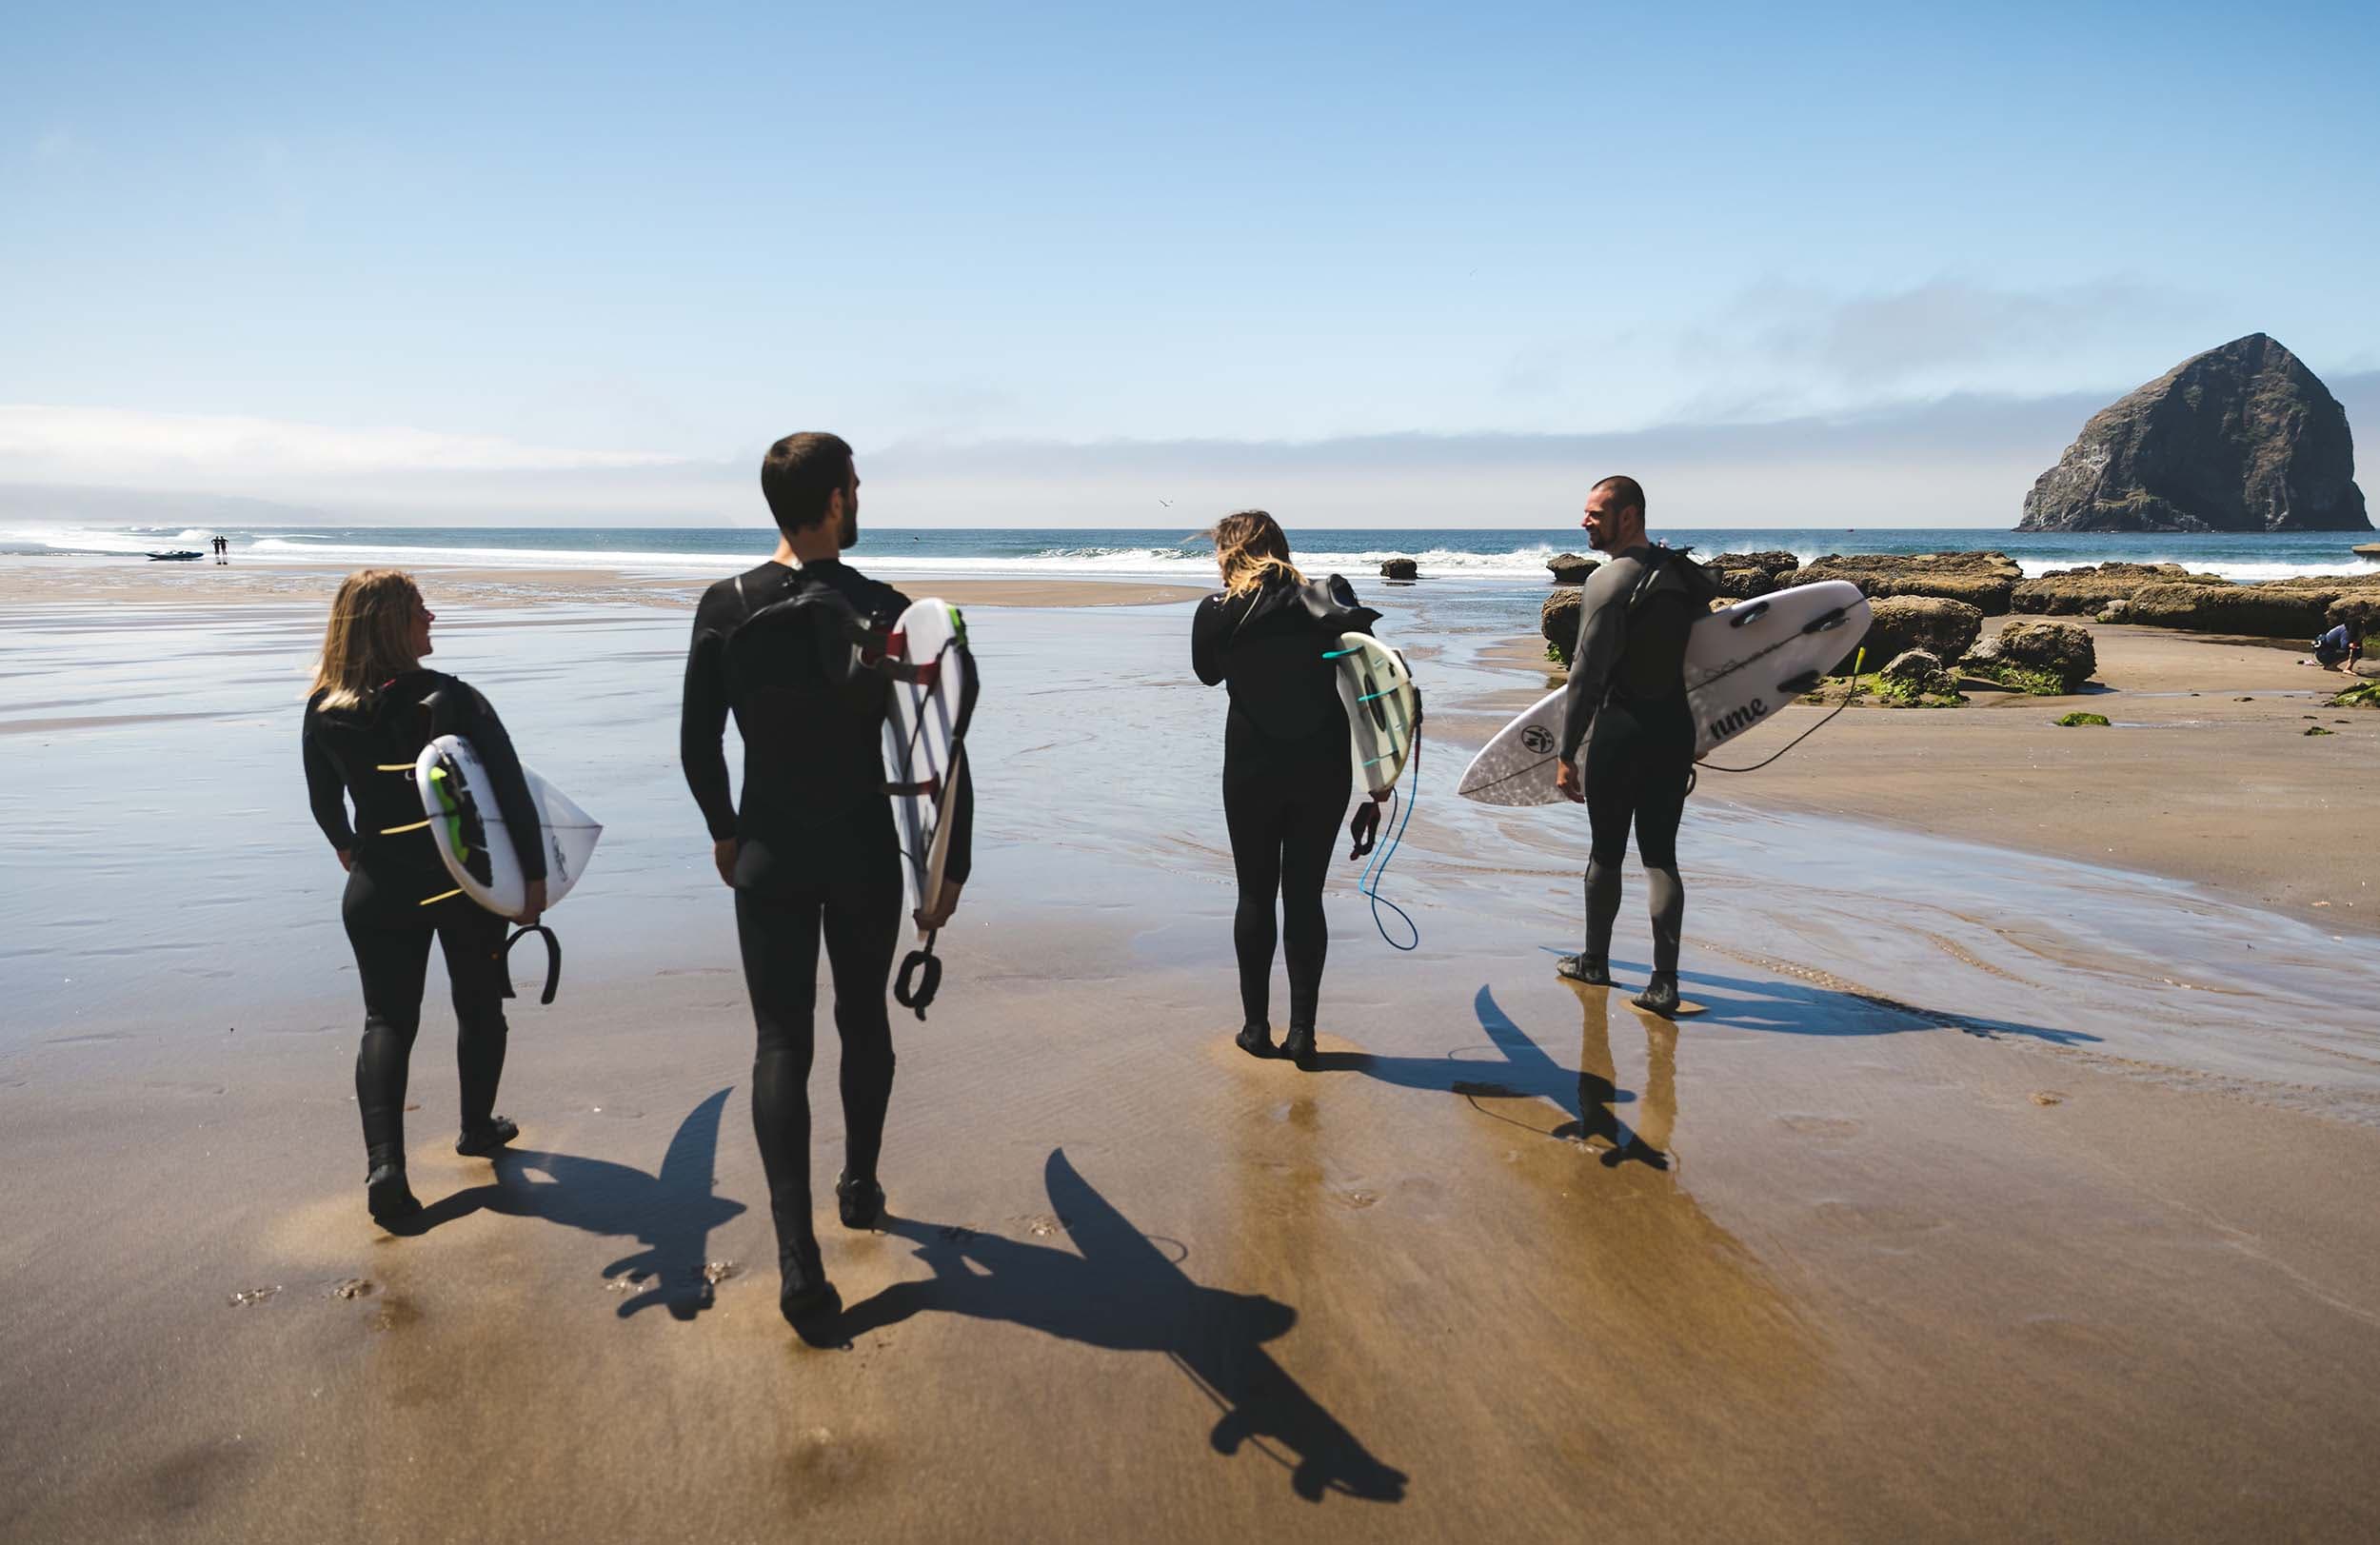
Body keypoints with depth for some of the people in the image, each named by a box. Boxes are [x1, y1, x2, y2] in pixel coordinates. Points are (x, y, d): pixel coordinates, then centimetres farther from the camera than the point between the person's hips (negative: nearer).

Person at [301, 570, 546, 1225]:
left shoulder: (324, 712, -4)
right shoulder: (451, 699, -15)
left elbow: (324, 803, 11)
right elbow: (512, 790, -17)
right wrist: (533, 876, -10)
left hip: (380, 890, 2)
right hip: (468, 882, -2)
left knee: (387, 1020, 7)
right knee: (479, 1006, 18)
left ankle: (384, 1162, -8)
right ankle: (477, 1127, 34)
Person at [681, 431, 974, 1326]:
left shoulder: (726, 608, -4)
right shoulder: (888, 613, -10)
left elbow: (697, 744, 2)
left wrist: (724, 831, 18)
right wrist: (951, 868, 0)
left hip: (770, 856, 1)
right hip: (866, 856, 0)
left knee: (782, 1042, 3)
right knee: (864, 1020, 20)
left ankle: (797, 1256, -4)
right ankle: (861, 1187, 36)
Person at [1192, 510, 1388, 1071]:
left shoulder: (1218, 613, -6)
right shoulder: (1332, 606, -1)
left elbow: (1208, 672, 15)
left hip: (1251, 772, -1)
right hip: (1324, 773, 2)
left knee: (1256, 895, 11)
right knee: (1305, 896, 10)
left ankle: (1256, 1026, 17)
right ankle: (1302, 1031, 10)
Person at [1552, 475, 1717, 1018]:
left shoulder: (1608, 581, -14)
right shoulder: (1683, 574, 10)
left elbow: (1587, 675, -17)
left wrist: (1568, 755, -15)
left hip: (1618, 734, -6)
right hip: (1674, 732, 6)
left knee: (1607, 853, 9)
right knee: (1660, 856, 6)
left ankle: (1595, 962, 26)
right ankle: (1664, 982, -1)